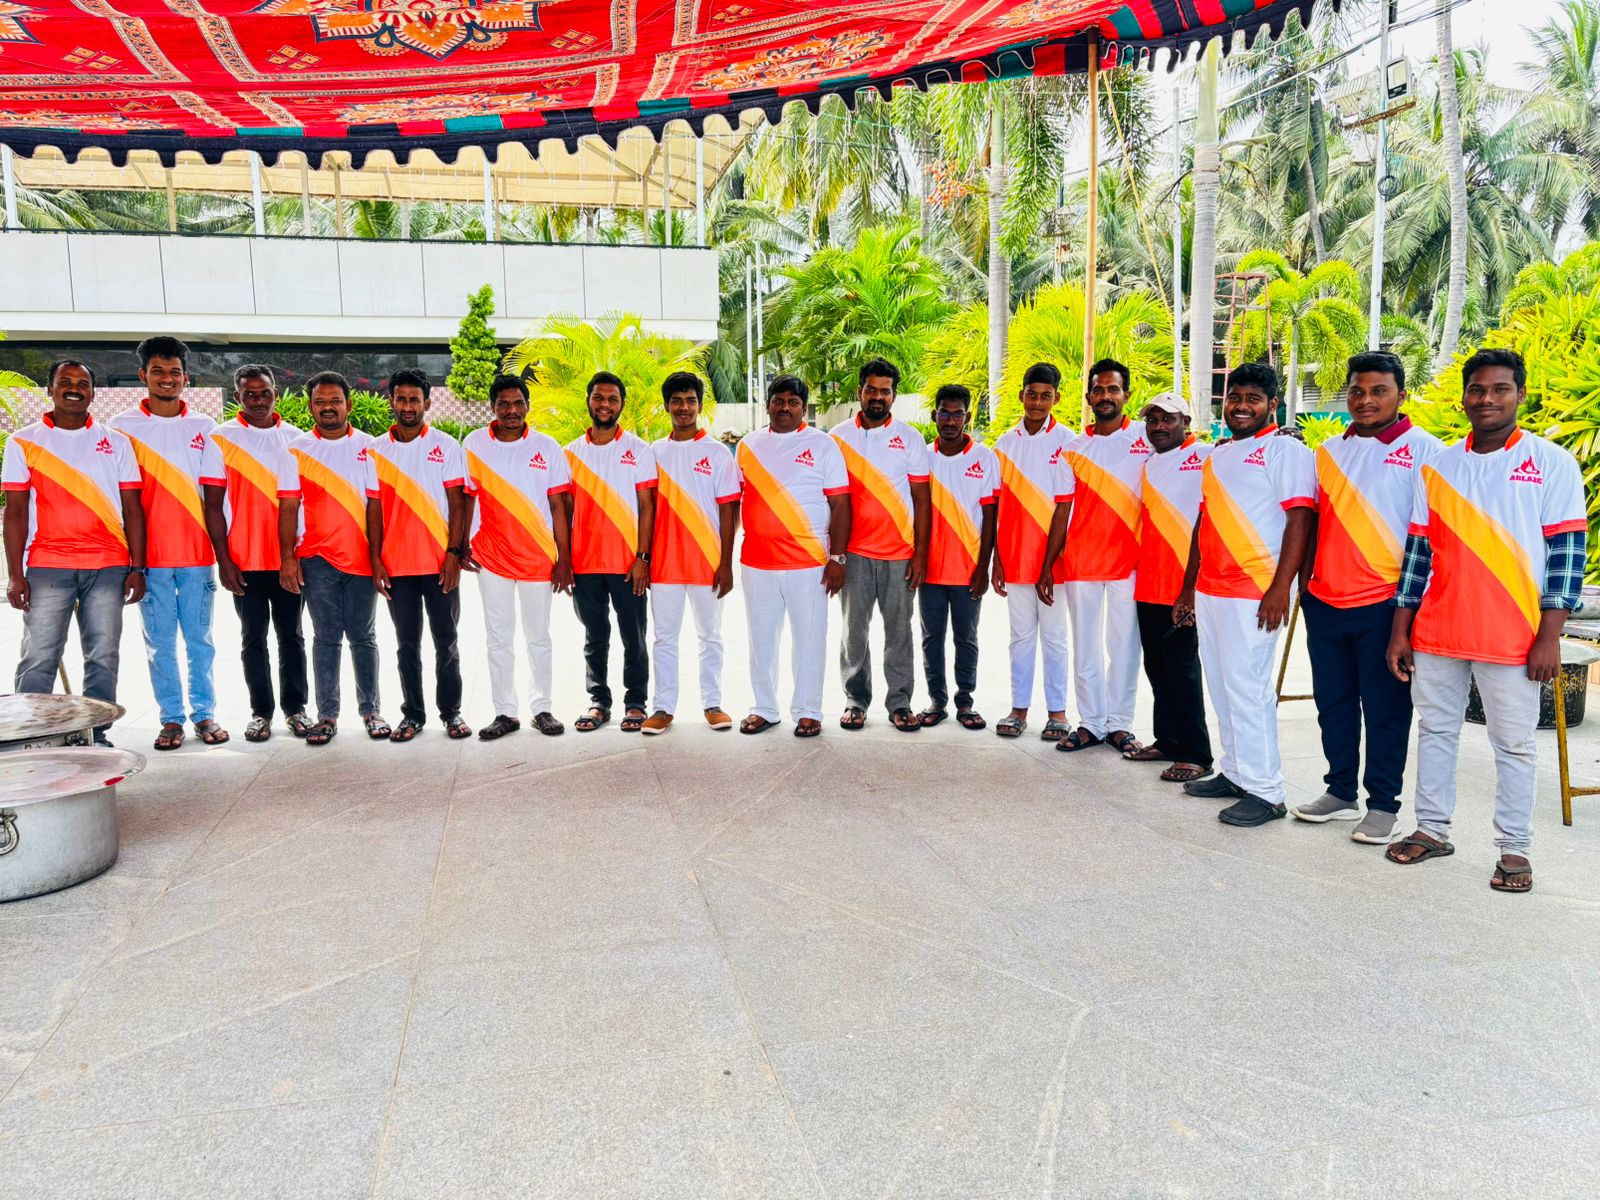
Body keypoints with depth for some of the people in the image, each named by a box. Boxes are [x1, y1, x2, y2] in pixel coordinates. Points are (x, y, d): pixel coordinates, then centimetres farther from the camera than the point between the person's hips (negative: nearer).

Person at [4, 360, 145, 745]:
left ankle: (95, 735, 12)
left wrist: (137, 568, 1)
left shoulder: (115, 442, 11)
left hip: (108, 568, 1)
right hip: (47, 567, -1)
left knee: (103, 658, 3)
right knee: (38, 659, -3)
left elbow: (132, 509, 9)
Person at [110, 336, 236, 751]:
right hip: (149, 556, -1)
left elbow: (213, 501, 4)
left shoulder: (203, 428, 5)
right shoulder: (123, 427, 2)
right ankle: (171, 718, 15)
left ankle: (205, 713, 17)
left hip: (197, 555, 1)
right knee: (159, 641, 5)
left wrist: (223, 558, 1)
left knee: (199, 638, 7)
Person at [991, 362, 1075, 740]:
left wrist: (1047, 566, -13)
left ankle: (1057, 711, 15)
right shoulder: (1005, 443, 6)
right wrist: (996, 560, 3)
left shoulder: (1065, 441, -7)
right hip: (1014, 557, 4)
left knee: (1053, 636, 6)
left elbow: (1064, 508, -10)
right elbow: (999, 505, 7)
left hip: (1050, 558, -3)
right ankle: (1019, 709, 18)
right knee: (1021, 635, 11)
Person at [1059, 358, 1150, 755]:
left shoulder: (1147, 437, 2)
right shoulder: (1074, 447, 10)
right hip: (1080, 560, 3)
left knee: (1124, 644, 3)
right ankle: (1090, 722, 17)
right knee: (1085, 645, 8)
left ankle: (1120, 723, 13)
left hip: (1128, 559, -2)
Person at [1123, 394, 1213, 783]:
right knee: (1156, 665, 12)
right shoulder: (1148, 465, 16)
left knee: (1181, 667, -6)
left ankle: (1195, 754, 0)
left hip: (1184, 582, -7)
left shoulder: (1206, 458, -5)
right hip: (1147, 583, 7)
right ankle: (1167, 741, 23)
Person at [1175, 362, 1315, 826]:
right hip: (1209, 591, 8)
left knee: (1247, 688, -8)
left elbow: (1300, 520, -12)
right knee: (1221, 687, 11)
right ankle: (1235, 774, 22)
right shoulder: (1217, 457, 18)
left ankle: (1265, 792, 0)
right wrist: (1188, 587, 20)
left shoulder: (1286, 451, -4)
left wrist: (1281, 588, -20)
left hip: (1254, 592, -8)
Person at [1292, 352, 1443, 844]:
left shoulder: (1425, 450, -3)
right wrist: (1304, 582, 13)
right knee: (1333, 702, 13)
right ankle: (1340, 792, 26)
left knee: (1385, 710, 3)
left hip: (1384, 603, -5)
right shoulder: (1328, 451, 12)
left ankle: (1383, 804, 15)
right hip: (1325, 601, 5)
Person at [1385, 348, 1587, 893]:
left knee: (1514, 745, 4)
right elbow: (1418, 551, 10)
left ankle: (1514, 848, 14)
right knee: (1435, 731, 11)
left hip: (1512, 638, -4)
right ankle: (1432, 829, 23)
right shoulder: (1436, 468, 9)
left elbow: (1566, 554, -5)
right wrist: (1401, 630, 6)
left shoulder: (1553, 463, -1)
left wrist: (1549, 636, -11)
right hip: (1436, 633, 4)